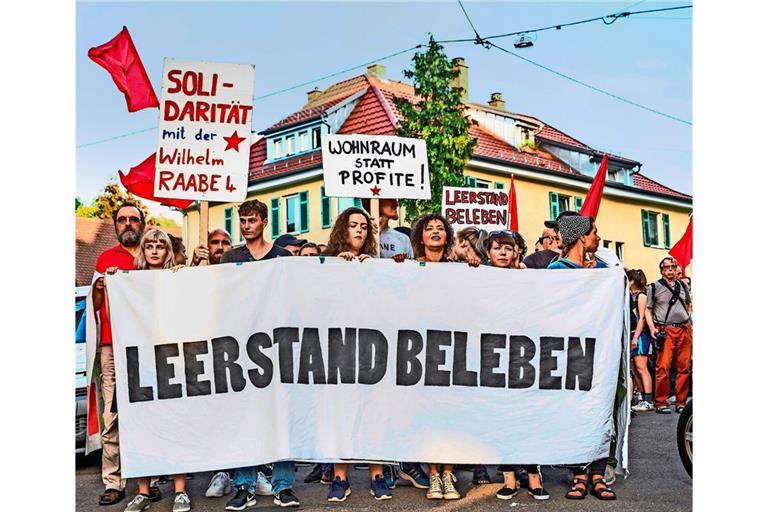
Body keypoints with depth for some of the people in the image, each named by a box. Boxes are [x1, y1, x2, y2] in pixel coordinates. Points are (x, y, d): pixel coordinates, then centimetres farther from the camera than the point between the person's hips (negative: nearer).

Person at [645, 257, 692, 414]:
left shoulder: (684, 286, 19)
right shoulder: (654, 287, 8)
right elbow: (648, 310, 7)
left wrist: (689, 322, 16)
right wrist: (652, 328, -5)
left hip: (685, 330, 4)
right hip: (665, 331, -4)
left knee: (684, 367, 2)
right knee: (663, 367, -10)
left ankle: (681, 402, 11)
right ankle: (660, 403, -3)